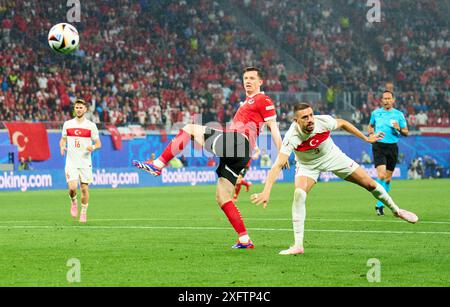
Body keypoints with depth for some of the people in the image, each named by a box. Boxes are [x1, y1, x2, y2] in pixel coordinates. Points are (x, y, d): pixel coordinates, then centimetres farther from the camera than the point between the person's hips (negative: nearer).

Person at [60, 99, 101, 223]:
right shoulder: (67, 124, 6)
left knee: (84, 188, 1)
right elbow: (63, 139, 17)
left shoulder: (91, 126, 0)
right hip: (71, 161, 0)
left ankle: (83, 213, 18)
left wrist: (93, 147, -18)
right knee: (72, 187, -14)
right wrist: (62, 147, -5)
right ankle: (74, 202, 18)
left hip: (85, 162, 0)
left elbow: (98, 143, 4)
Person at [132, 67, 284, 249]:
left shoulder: (263, 100, 4)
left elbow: (273, 127, -3)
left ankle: (158, 165, -16)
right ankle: (244, 240, 2)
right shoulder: (247, 102, 32)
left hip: (237, 140, -10)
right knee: (222, 198, 6)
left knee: (190, 129, -10)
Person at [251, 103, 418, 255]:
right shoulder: (291, 137, -37)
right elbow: (278, 165, -44)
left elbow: (343, 123, -5)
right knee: (299, 194, -29)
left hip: (332, 156, 2)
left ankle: (396, 210, 33)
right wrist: (266, 191, -57)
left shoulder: (324, 122, -29)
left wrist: (366, 138, 5)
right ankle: (298, 245, -22)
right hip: (307, 165, -2)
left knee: (369, 183, 3)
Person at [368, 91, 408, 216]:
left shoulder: (399, 114, 5)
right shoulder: (375, 113, 7)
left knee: (388, 178, 7)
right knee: (381, 175, -18)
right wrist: (371, 132, 3)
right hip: (378, 146, -2)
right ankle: (379, 205, -11)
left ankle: (380, 204, 22)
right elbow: (370, 126, 25)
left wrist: (399, 129, -12)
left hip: (392, 147, 2)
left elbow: (406, 132, 9)